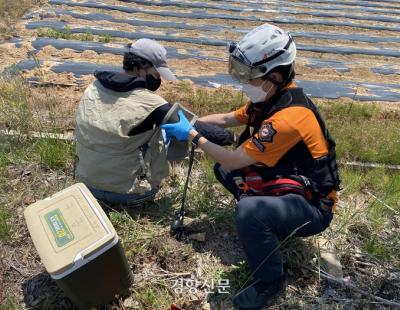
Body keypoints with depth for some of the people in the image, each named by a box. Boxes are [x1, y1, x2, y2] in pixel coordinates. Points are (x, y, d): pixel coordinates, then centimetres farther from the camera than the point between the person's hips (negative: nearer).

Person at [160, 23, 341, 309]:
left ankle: (271, 281, -9)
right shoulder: (272, 98, -1)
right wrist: (189, 121, 1)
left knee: (249, 211, -38)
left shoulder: (289, 117, -31)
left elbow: (234, 160, -26)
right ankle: (266, 220, 15)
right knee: (222, 168, 12)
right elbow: (228, 119, 12)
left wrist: (191, 135, -14)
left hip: (312, 206, -9)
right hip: (286, 182, 9)